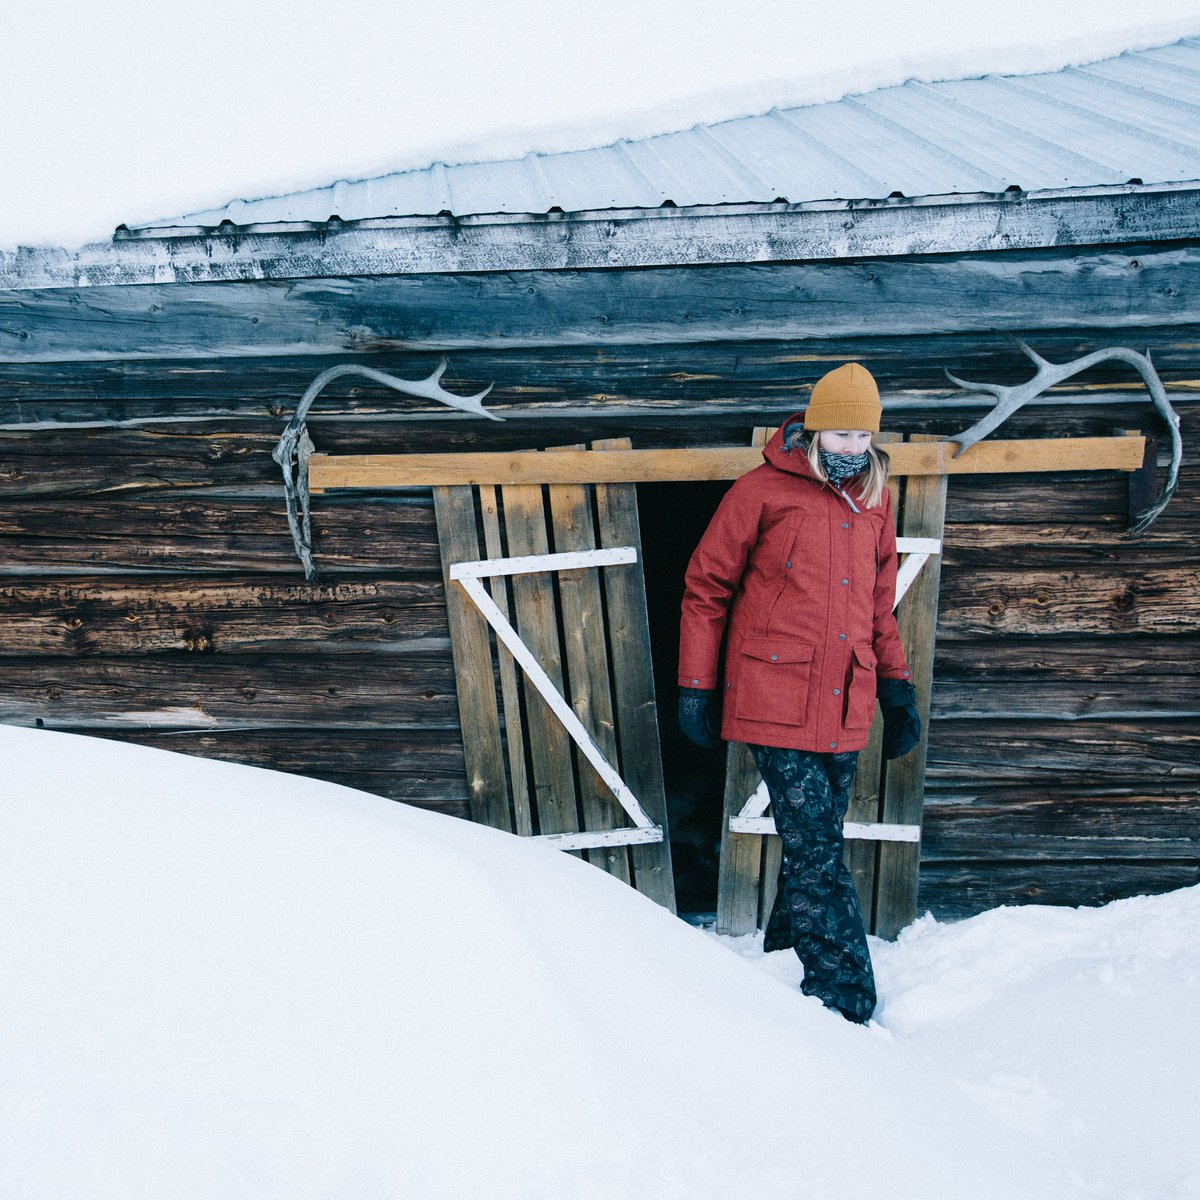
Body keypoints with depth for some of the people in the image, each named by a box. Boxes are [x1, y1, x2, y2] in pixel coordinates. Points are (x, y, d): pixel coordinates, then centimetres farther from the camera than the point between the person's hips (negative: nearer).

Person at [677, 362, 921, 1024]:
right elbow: (706, 588, 1)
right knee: (816, 854, -7)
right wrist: (696, 686, 0)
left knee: (816, 847, 10)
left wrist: (896, 686, 16)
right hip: (776, 701, -5)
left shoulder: (875, 501, 13)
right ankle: (847, 1005, 0)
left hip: (845, 707, 5)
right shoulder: (763, 491, -3)